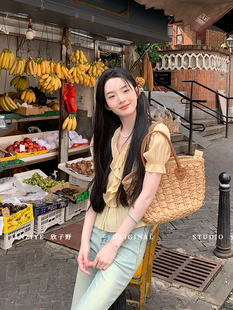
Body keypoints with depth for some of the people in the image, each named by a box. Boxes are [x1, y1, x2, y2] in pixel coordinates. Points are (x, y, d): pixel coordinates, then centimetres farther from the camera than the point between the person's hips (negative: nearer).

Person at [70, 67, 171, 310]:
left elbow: (145, 196, -14)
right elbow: (96, 190, 3)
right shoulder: (106, 137, 8)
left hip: (129, 238, -5)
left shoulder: (155, 134, -10)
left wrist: (114, 244, -12)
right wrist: (85, 240, -3)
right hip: (96, 232, 6)